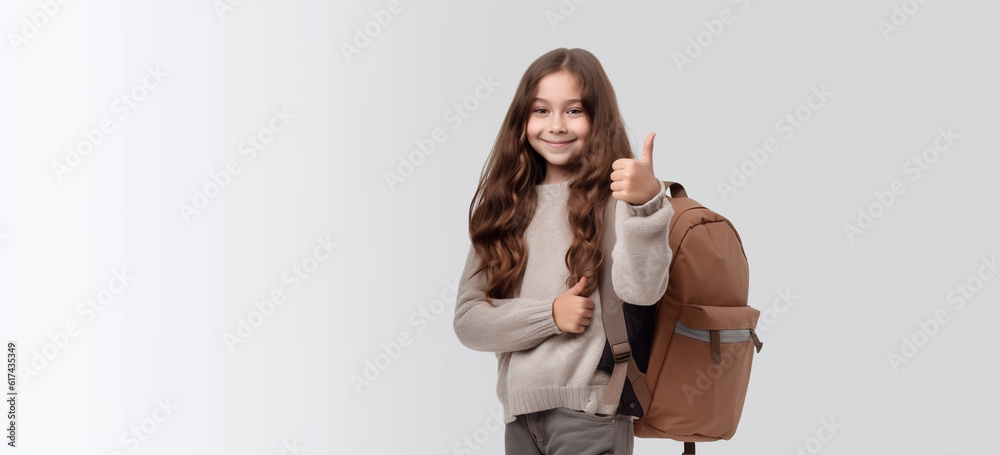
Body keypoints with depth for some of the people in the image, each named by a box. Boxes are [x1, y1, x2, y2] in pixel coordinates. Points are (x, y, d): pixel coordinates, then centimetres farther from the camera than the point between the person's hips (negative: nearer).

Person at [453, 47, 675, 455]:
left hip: (589, 413, -3)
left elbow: (640, 291, -23)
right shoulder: (505, 209, 7)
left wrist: (648, 203, -38)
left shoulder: (615, 198, -5)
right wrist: (550, 314, -12)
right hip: (519, 412, 4)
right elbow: (467, 321, 2)